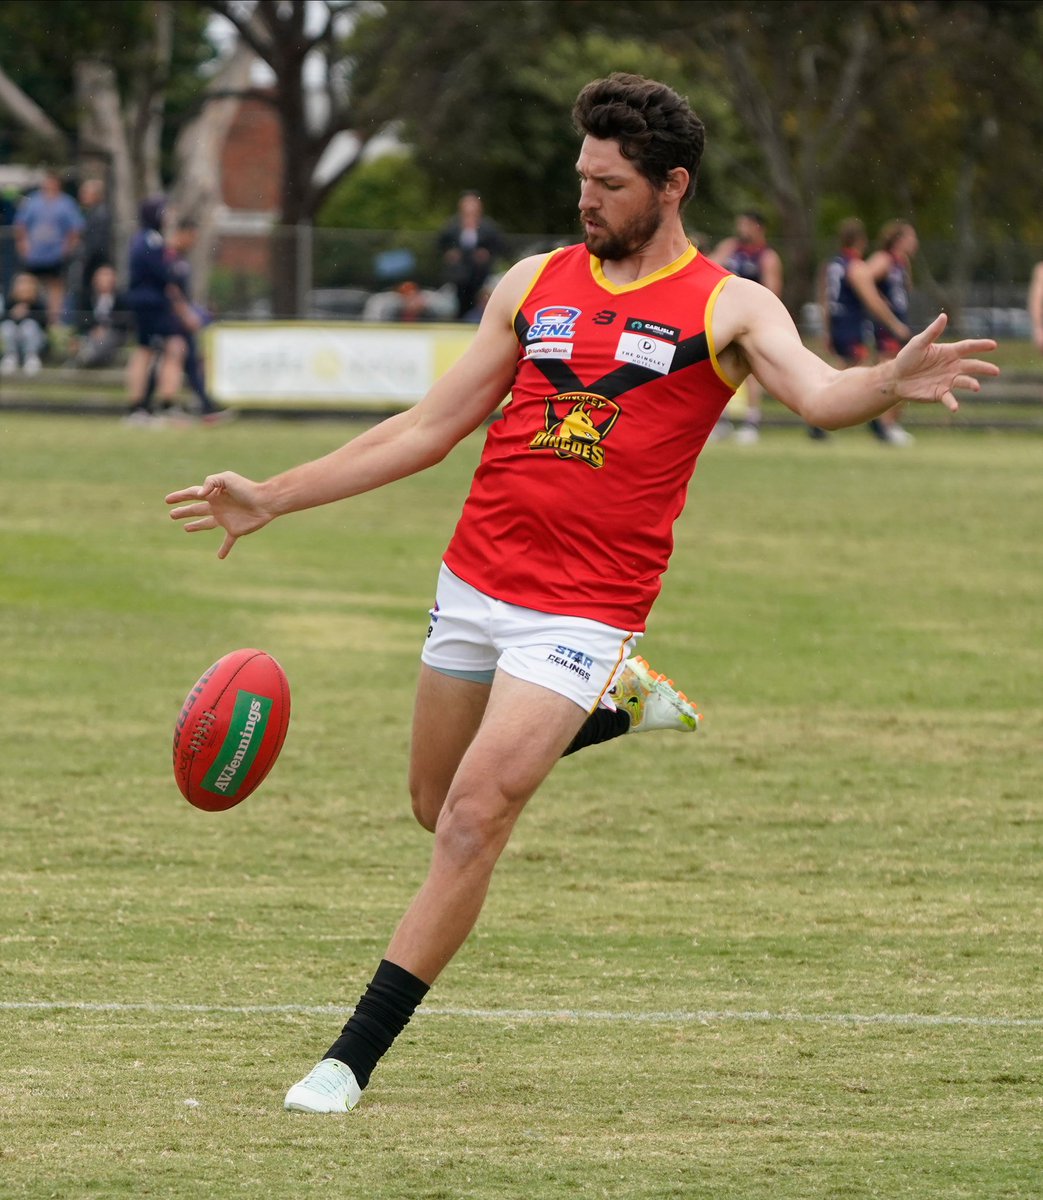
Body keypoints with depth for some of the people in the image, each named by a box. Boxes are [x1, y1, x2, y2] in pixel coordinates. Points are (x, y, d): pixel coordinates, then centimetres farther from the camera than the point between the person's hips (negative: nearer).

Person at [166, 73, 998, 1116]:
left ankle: (354, 1056, -8)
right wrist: (273, 499, 12)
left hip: (583, 608, -5)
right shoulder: (536, 283, 9)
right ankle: (604, 712, 41)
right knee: (438, 810, 16)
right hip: (474, 585, 5)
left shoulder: (728, 308, -2)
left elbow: (818, 395, -19)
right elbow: (431, 428, 14)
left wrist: (890, 383, -43)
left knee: (474, 818, -15)